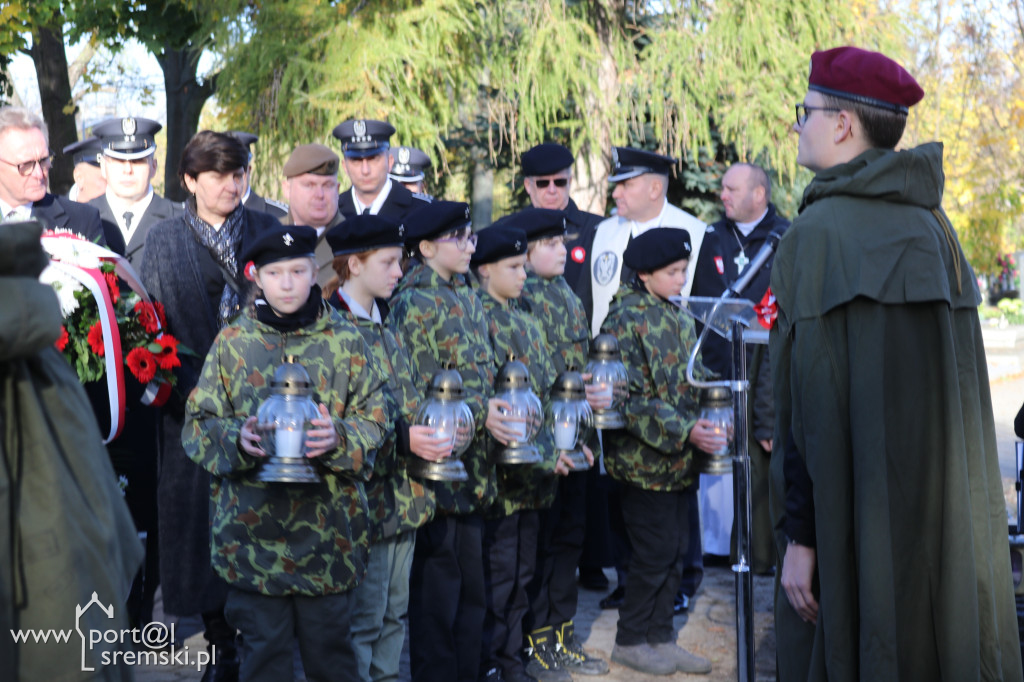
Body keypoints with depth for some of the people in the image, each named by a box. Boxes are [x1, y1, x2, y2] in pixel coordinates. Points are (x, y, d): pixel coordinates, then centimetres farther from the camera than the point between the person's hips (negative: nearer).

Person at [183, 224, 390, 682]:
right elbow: (198, 424, 4)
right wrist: (237, 438, -17)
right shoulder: (233, 342, 4)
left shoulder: (345, 341, 4)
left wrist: (339, 438, -17)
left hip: (328, 526, 0)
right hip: (253, 524, 0)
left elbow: (375, 417, 3)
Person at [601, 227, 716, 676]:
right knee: (654, 555, -1)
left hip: (679, 459, 8)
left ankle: (661, 636, 24)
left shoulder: (677, 318, 12)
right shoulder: (626, 319, -13)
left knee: (673, 554, 12)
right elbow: (632, 396, -19)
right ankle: (630, 641, 15)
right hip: (644, 459, -8)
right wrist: (685, 431, -24)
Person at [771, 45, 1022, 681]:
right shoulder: (933, 222, 7)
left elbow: (809, 398, -18)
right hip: (945, 506, 7)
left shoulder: (818, 230, -14)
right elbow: (959, 383, 11)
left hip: (857, 508, -6)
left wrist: (799, 535, -14)